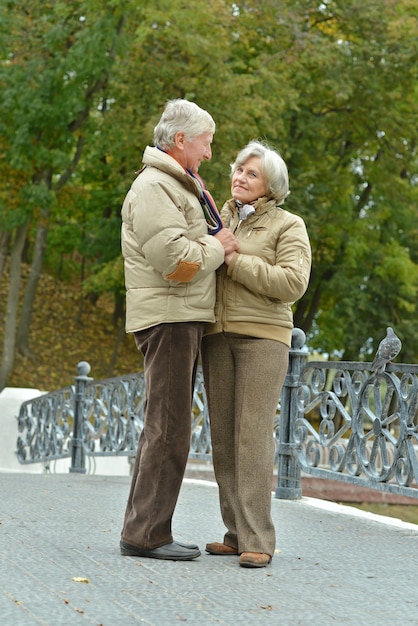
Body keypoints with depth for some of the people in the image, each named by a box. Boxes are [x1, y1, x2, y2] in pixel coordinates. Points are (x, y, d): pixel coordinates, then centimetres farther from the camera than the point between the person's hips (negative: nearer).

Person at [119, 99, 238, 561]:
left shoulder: (177, 186, 23)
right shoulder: (153, 187, -11)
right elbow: (173, 259, -22)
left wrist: (217, 241, 7)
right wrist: (218, 248, -7)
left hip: (184, 319, 11)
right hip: (167, 317, -11)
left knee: (165, 427, 12)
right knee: (168, 428, -11)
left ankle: (146, 530, 17)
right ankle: (145, 535, -9)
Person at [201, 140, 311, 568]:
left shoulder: (287, 226, 2)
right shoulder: (217, 220, 18)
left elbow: (293, 282, -11)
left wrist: (235, 262, -13)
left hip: (262, 336, -5)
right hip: (217, 336, 5)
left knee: (253, 436, -12)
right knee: (223, 436, 3)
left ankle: (257, 540, -12)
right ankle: (237, 532, 10)